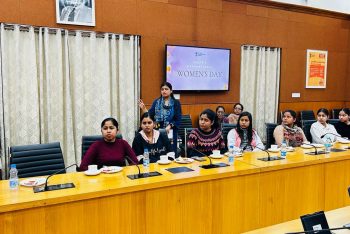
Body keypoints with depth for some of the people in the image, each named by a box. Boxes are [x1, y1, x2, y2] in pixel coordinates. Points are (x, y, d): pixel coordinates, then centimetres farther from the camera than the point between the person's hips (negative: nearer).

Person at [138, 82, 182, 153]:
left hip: (170, 132, -1)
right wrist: (143, 108, -12)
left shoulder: (176, 103, 2)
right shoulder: (156, 102, 9)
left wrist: (170, 126, -17)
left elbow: (178, 119, -4)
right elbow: (150, 115, 2)